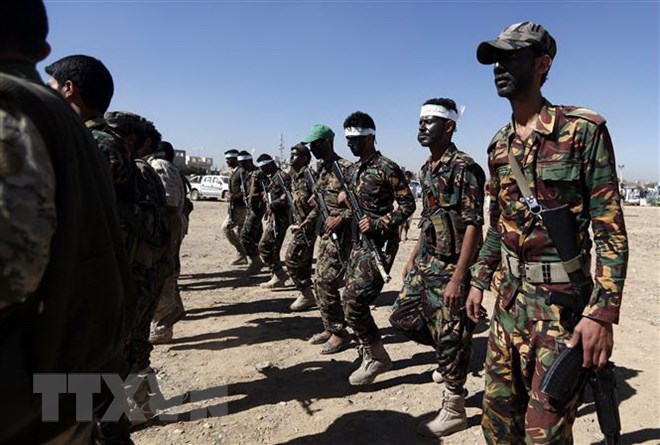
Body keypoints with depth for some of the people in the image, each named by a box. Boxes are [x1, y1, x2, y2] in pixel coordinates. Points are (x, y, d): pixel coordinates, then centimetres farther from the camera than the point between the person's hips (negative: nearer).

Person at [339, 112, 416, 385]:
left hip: (380, 245, -9)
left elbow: (407, 205, -13)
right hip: (359, 243, 9)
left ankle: (376, 357, 7)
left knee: (354, 302, -12)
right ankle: (370, 353, 29)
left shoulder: (387, 168, -12)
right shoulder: (353, 170, 13)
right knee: (351, 301, 12)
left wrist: (379, 223, -22)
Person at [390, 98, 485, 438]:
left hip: (450, 266, -9)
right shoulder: (427, 169, 12)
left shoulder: (464, 168, -15)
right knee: (403, 317, 14)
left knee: (451, 337, 2)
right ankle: (449, 359, 35)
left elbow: (473, 226, -19)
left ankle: (454, 410, 21)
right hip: (425, 263, 9)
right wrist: (413, 258, 19)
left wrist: (458, 277, -24)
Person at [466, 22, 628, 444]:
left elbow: (611, 230, -12)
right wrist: (480, 280, 15)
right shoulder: (499, 144, 9)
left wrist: (603, 313, -18)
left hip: (560, 301, -6)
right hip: (510, 296, 6)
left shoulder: (583, 130, -10)